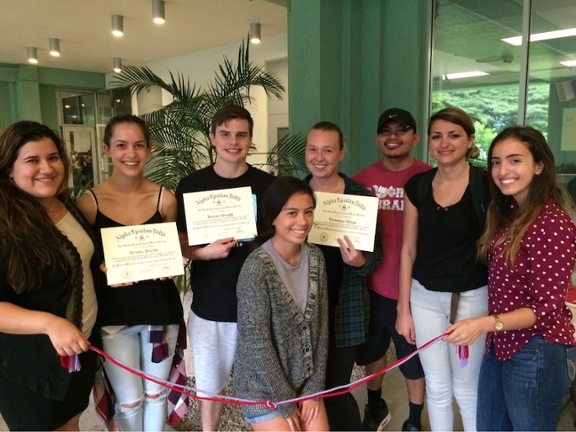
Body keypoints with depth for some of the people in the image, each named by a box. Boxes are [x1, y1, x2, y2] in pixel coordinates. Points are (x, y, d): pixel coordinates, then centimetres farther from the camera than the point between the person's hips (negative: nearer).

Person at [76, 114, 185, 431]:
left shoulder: (165, 199, -5)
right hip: (113, 314, -1)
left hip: (161, 308, 2)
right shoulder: (89, 202, -9)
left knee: (156, 393, 19)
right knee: (129, 401, 12)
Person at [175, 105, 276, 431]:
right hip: (209, 306, 1)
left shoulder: (268, 185, -3)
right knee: (210, 385, 17)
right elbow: (180, 245, 1)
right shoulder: (191, 185, -2)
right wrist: (205, 252, -17)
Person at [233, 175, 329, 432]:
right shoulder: (257, 268, -24)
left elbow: (321, 326, -1)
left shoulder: (315, 258, -5)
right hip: (263, 386, -5)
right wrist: (285, 402, -11)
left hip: (306, 380, 5)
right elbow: (256, 343, -20)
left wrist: (314, 387, -3)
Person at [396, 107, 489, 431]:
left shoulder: (486, 185, -10)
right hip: (425, 297, 3)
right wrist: (403, 308, 4)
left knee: (467, 387, 13)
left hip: (472, 297, -3)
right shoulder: (417, 186, 0)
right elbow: (408, 250, 4)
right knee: (437, 386, 16)